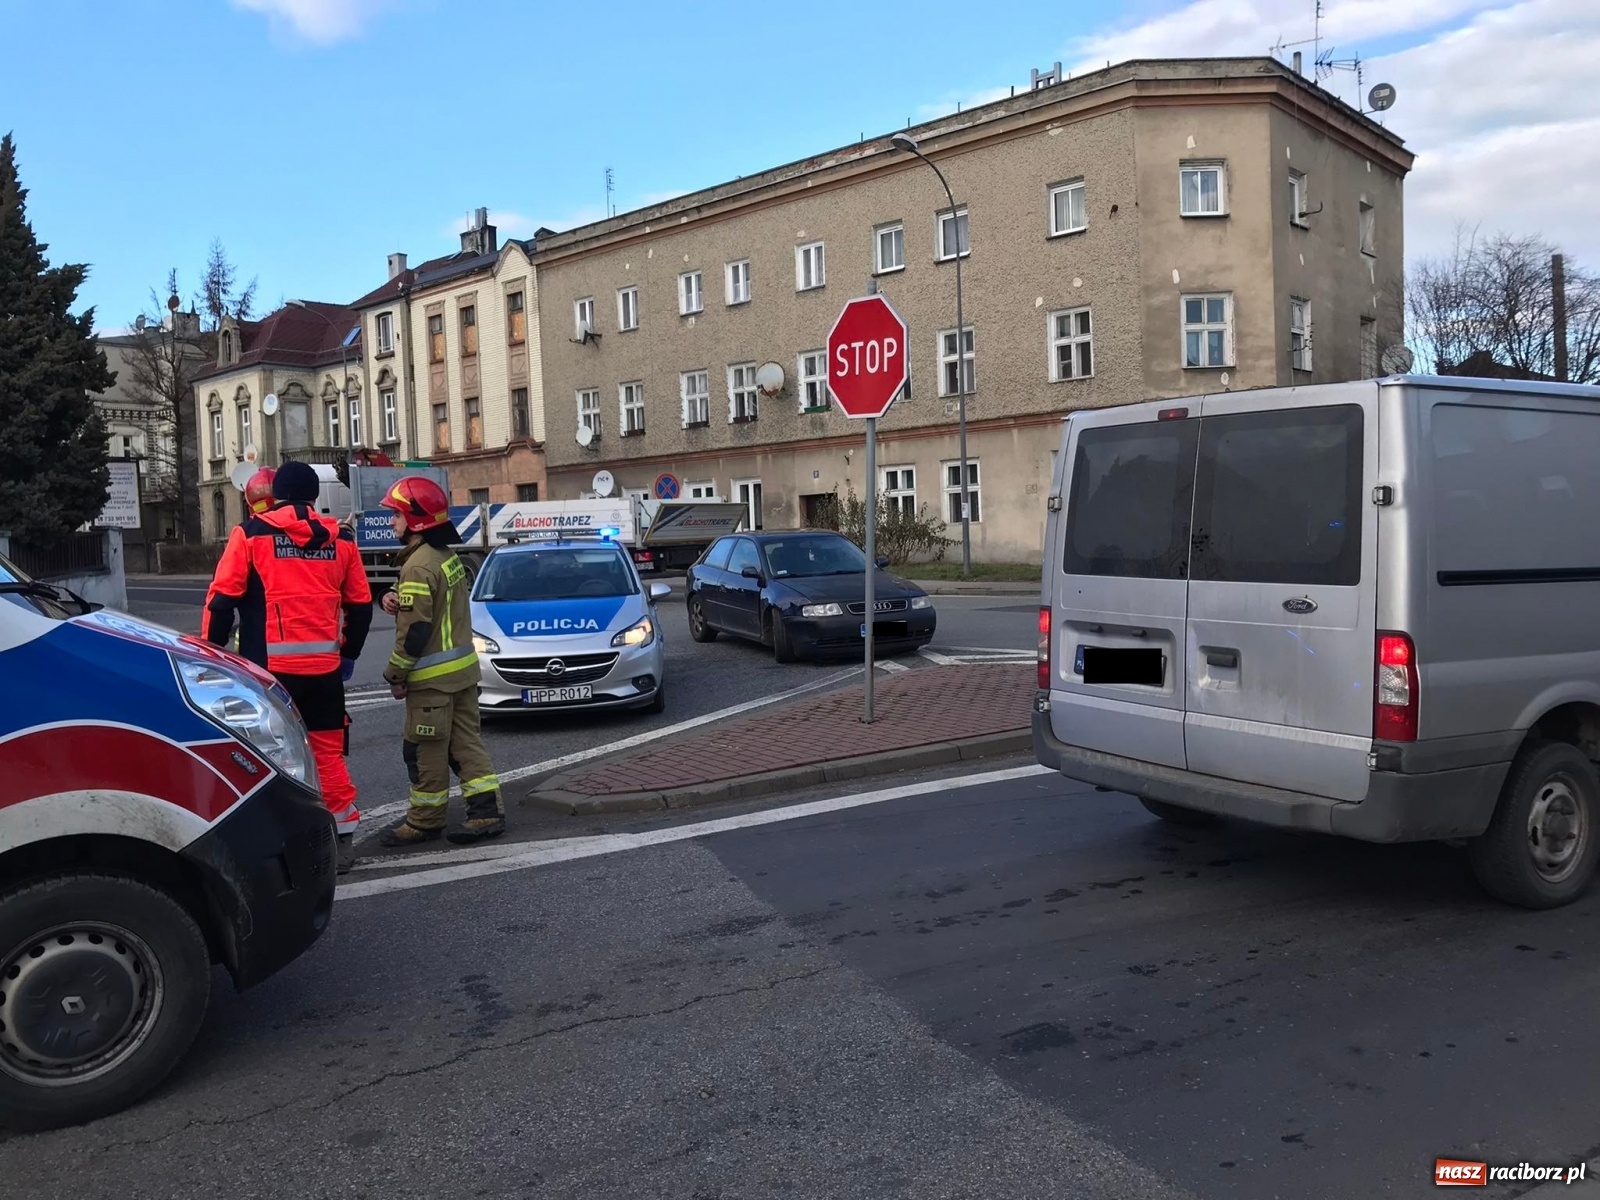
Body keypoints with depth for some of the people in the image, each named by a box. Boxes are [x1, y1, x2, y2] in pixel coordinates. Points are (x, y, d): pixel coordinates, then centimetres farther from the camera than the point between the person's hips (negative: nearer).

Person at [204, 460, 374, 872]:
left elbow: (222, 599, -3)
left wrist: (211, 652, 7)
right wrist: (349, 653, 26)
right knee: (328, 751, 11)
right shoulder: (339, 539, 10)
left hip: (271, 665, -3)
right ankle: (342, 838, 14)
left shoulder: (252, 534, 0)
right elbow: (360, 604, 14)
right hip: (324, 665, 3)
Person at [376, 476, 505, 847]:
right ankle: (487, 811, 10)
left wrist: (396, 673, -9)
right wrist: (397, 601, 1)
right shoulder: (448, 556, 11)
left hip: (432, 676, -9)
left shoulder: (418, 565, -18)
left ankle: (425, 820, 13)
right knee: (466, 740, 11)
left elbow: (415, 631, -20)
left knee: (425, 749, 3)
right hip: (462, 667, 9)